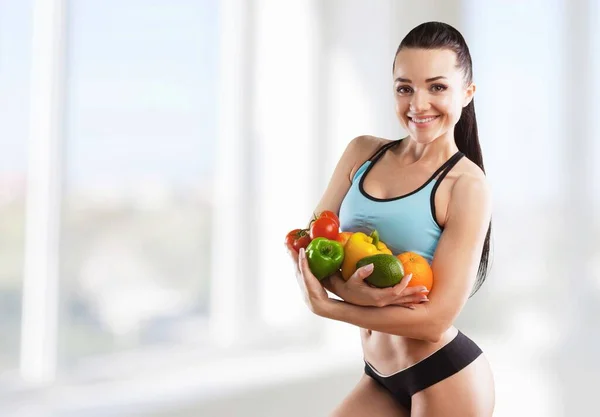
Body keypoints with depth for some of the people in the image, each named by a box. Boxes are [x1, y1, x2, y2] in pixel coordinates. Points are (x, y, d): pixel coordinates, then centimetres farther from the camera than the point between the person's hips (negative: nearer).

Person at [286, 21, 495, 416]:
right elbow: (307, 248, -1)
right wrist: (347, 288, -21)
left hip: (446, 378, -5)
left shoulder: (467, 185, -15)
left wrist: (324, 305, -15)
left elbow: (434, 318, -19)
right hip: (380, 378, 5)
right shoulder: (362, 153, 2)